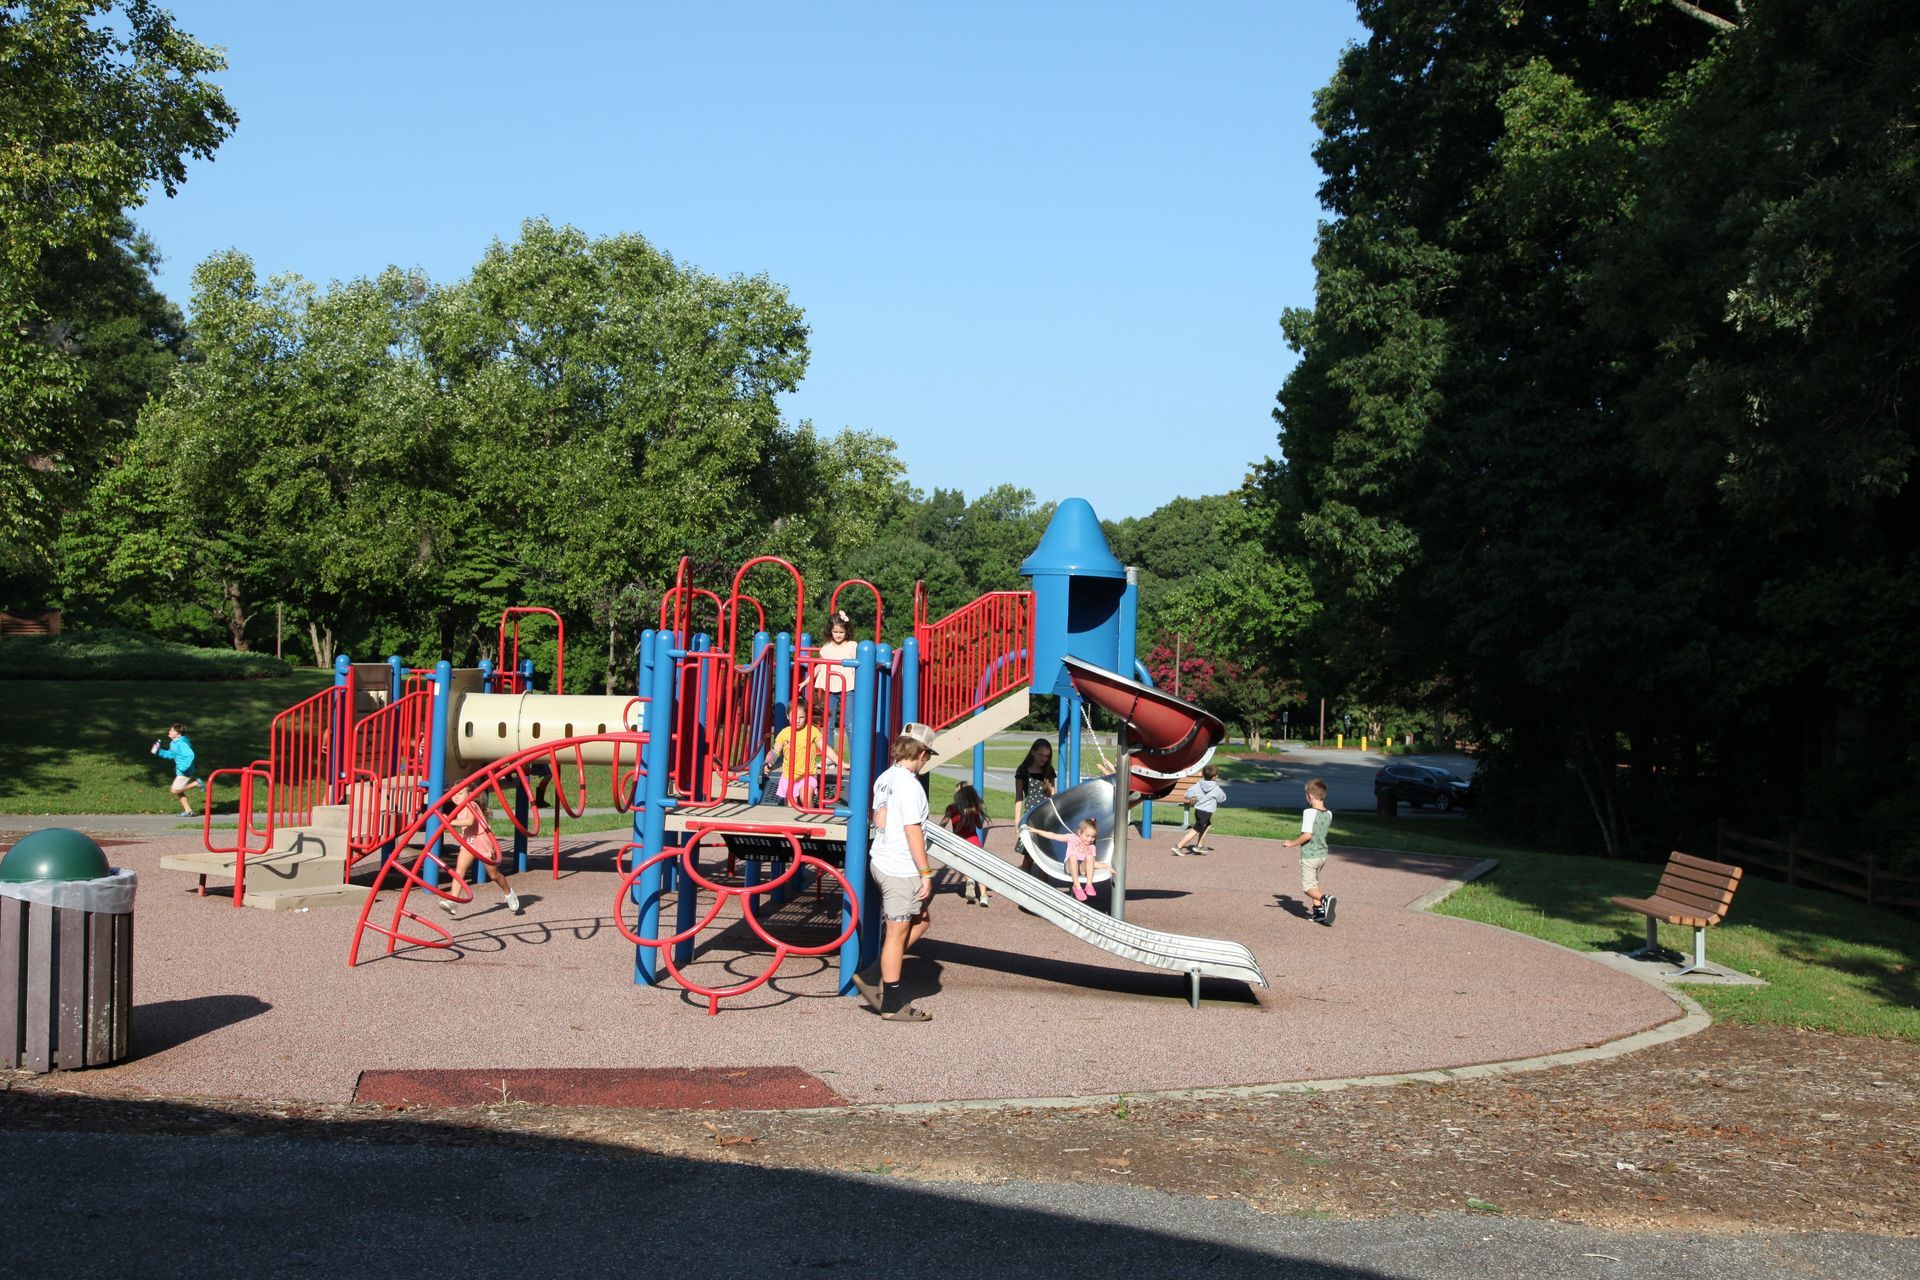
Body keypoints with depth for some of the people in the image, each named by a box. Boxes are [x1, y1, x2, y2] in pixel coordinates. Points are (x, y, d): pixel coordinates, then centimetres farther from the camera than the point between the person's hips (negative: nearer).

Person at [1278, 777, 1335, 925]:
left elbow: (1307, 835, -26)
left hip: (1309, 856, -7)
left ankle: (1325, 899, -25)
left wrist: (1292, 843, -14)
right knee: (1314, 884, 22)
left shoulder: (1309, 812, -20)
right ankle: (1319, 911, 19)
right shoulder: (1328, 814, 2)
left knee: (1308, 887, -1)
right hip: (1322, 854, 7)